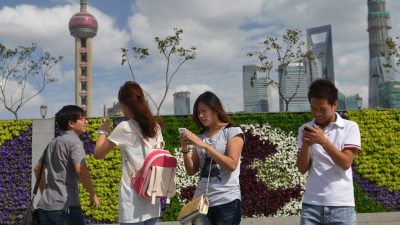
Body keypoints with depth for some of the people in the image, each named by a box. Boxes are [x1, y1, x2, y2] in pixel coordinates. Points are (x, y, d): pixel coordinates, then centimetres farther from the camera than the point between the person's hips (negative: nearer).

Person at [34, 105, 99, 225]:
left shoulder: (53, 142, 17)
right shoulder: (74, 141, -9)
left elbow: (38, 168, 26)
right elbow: (81, 170, -21)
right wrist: (93, 194, -11)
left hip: (45, 205, 8)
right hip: (65, 205, -8)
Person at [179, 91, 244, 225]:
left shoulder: (233, 131, -2)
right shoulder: (200, 137, 11)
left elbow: (232, 165, -15)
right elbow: (191, 171, 10)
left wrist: (205, 145, -19)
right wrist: (185, 150, -7)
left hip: (227, 201, -4)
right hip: (201, 201, 4)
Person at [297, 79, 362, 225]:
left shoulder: (350, 127, 1)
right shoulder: (305, 130, 7)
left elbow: (346, 163, -8)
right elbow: (302, 169, 2)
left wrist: (323, 141, -18)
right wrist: (305, 144, -14)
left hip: (341, 205, -1)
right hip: (311, 204, 2)